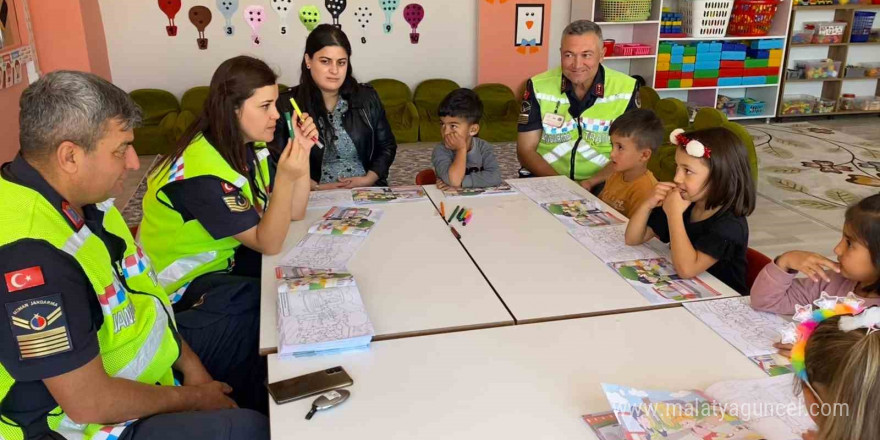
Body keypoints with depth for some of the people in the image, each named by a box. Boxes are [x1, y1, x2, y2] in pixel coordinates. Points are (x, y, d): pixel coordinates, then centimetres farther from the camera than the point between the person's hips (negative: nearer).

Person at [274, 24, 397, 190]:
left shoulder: (367, 97, 6)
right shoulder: (286, 104, -2)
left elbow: (387, 147, 11)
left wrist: (368, 179, -3)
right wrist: (316, 187, -13)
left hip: (366, 191, 2)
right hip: (316, 196, -1)